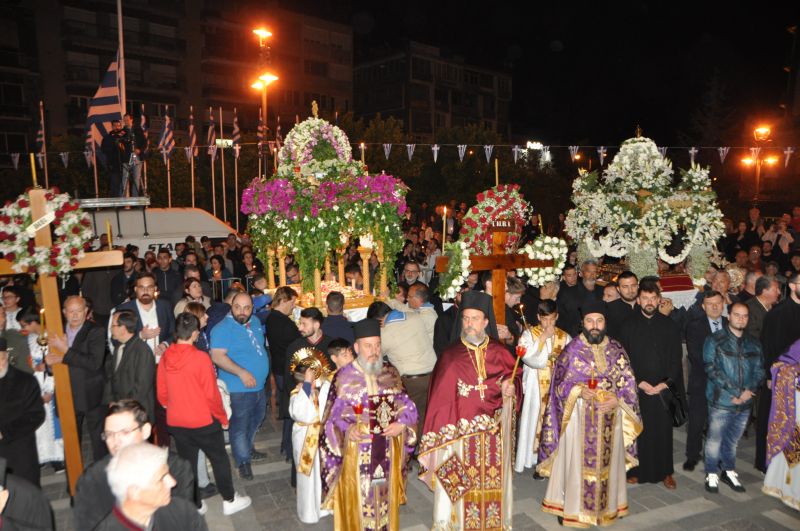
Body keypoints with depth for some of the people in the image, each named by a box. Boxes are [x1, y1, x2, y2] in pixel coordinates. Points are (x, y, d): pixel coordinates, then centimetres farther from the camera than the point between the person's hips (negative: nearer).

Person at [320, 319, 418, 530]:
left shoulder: (391, 373, 2)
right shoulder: (344, 377, -9)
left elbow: (407, 406, 6)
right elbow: (334, 417, -8)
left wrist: (401, 424, -13)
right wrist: (347, 429, -26)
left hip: (388, 451, 3)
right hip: (357, 453, -3)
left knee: (386, 496, 16)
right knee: (358, 498, 7)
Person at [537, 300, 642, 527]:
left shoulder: (616, 350, 2)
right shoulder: (571, 350, -7)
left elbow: (628, 382, 4)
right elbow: (560, 384, -4)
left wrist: (616, 399, -13)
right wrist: (579, 390, -22)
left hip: (610, 417, 3)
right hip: (580, 417, -3)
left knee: (608, 461, 14)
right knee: (578, 462, 3)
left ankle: (610, 505, 33)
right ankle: (572, 508, 19)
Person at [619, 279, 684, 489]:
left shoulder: (669, 325, 4)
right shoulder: (629, 326, 1)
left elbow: (676, 358, 3)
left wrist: (665, 383, -8)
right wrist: (640, 383, -10)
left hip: (663, 388, 1)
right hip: (636, 387, -1)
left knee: (663, 430, 7)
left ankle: (664, 471, 22)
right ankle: (636, 470, 17)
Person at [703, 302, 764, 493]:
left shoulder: (754, 343, 8)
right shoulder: (715, 340, -6)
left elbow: (759, 370, 6)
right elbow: (711, 369, -12)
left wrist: (748, 391, -11)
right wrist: (736, 391, -16)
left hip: (745, 403, 4)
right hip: (721, 401, -4)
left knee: (733, 439, 16)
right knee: (715, 439, 5)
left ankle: (729, 471, 33)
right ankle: (712, 474, 21)